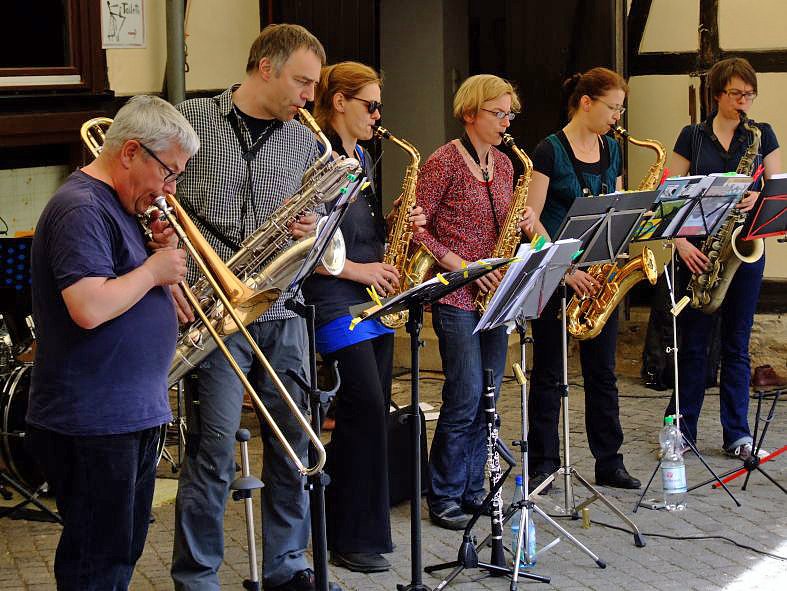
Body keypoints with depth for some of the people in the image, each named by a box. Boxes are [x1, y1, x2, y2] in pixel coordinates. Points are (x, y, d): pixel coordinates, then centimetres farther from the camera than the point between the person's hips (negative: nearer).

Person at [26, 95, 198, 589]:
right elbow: (89, 308, -29)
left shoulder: (119, 207, 16)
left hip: (135, 415, 11)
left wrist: (164, 255, 3)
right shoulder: (81, 209, -17)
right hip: (92, 424, -10)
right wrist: (153, 270, -15)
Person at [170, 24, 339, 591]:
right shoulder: (191, 120, -1)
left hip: (283, 313, 5)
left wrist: (310, 230, -5)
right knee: (215, 449, -5)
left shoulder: (305, 142, 12)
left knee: (293, 446, 8)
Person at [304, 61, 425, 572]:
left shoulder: (364, 159, 15)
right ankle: (352, 538, -3)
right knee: (366, 409, -12)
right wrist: (357, 270, -16)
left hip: (375, 301, 9)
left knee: (372, 414, 8)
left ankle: (359, 528, 18)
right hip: (336, 302, -9)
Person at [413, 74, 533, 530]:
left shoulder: (504, 164, 13)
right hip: (455, 297, -7)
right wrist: (459, 265, -18)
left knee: (487, 400, 9)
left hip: (494, 293, 7)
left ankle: (472, 490, 19)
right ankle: (444, 499, 4)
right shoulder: (445, 161, -9)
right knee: (466, 399, -8)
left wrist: (522, 222, -1)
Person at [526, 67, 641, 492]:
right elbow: (531, 219, -13)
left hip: (598, 272, 6)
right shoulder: (550, 150, -10)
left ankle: (609, 462, 16)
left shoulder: (611, 150, 10)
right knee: (548, 372, 3)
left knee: (602, 371, 9)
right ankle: (543, 463, 12)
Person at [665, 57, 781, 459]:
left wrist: (758, 199, -18)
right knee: (693, 342, 3)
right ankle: (682, 428, 12)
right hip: (698, 248, -1)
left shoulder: (762, 135, 8)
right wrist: (680, 240, -13)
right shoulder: (692, 136, 4)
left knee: (737, 344, 5)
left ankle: (737, 434, 11)